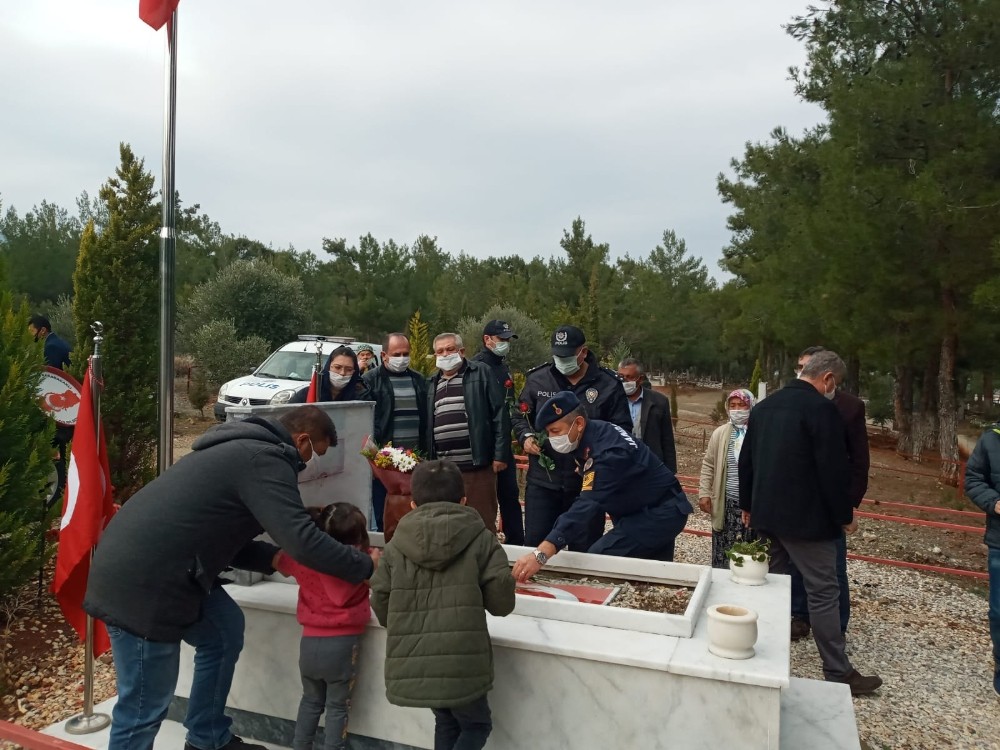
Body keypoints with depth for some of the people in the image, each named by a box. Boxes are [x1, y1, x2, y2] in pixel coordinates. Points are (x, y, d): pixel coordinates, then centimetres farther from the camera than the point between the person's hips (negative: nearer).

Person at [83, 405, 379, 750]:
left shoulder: (246, 450, 15)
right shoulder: (264, 460, -16)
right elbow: (302, 538, -24)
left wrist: (275, 558, 10)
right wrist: (365, 565, -11)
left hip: (151, 568, 10)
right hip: (140, 583, -10)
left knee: (225, 630, 21)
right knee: (145, 707, 3)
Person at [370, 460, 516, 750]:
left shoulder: (395, 546, 3)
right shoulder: (481, 540, -3)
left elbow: (381, 607, 6)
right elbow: (501, 602, -5)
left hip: (411, 665, 4)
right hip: (460, 663, -4)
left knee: (447, 722, 27)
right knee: (476, 724, 20)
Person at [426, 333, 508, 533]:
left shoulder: (481, 373, 0)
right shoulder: (433, 383, 16)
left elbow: (500, 415, -5)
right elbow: (428, 425, 19)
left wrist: (500, 454, -11)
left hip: (477, 465, -5)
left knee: (483, 522, 2)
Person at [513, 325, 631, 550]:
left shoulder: (608, 384, -2)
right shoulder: (537, 380, 3)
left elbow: (622, 429, 2)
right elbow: (520, 416, 14)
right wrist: (526, 437, -7)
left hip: (588, 481, -1)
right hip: (542, 480, 1)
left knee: (584, 550, 12)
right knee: (535, 546, 7)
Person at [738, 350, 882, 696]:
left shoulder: (763, 406, 9)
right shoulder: (822, 409, -15)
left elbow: (746, 461, 14)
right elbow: (832, 470, -18)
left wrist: (747, 505, 21)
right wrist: (845, 516, -5)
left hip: (766, 512, 8)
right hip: (805, 517, -7)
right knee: (823, 593, 1)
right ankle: (838, 674, 9)